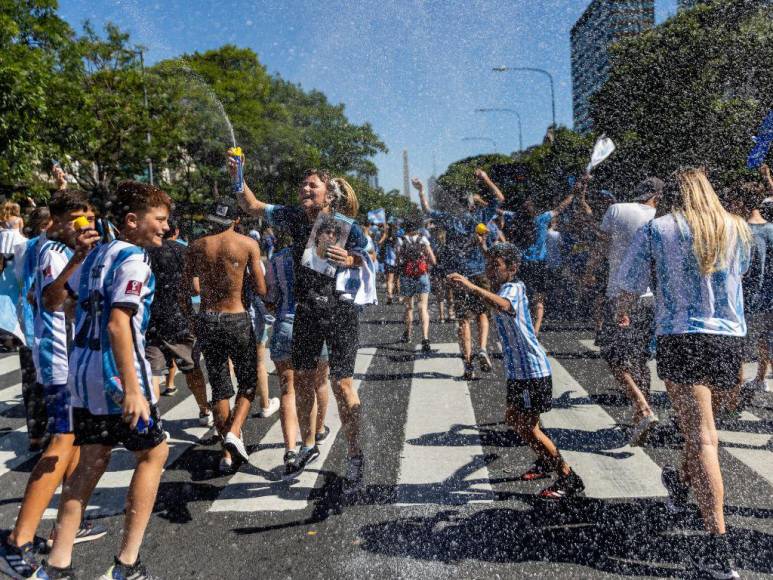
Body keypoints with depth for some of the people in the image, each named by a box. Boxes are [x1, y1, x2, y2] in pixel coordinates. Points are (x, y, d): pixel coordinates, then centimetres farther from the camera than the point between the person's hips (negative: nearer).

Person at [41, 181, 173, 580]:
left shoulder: (95, 254, 12)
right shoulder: (134, 260, -15)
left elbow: (56, 289, 26)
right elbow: (118, 325, -25)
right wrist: (132, 389, -28)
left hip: (83, 371, 8)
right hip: (117, 373, -8)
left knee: (91, 462, 15)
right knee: (153, 453, 8)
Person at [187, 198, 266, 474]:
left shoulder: (197, 246, 3)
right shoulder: (248, 244, -5)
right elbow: (261, 290, -6)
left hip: (206, 319, 3)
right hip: (236, 319, -3)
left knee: (219, 387, 12)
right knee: (248, 382, 15)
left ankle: (227, 454, 16)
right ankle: (234, 432, -7)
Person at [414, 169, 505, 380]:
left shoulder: (448, 218, 4)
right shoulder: (479, 216, 0)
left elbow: (427, 210, 22)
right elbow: (499, 198, 12)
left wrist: (421, 191, 31)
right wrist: (485, 179, 18)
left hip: (458, 276, 1)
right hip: (478, 273, -1)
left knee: (464, 320, 5)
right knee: (482, 314, 14)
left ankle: (468, 364, 4)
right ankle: (482, 349, -8)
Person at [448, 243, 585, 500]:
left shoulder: (514, 288, -19)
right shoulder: (505, 289, 12)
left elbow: (504, 305, -45)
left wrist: (472, 287, -54)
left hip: (532, 370, -10)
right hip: (518, 369, 10)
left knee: (528, 427, -5)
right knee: (513, 418, 22)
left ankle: (569, 479, 9)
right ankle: (546, 463, 42)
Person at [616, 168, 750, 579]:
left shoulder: (656, 229, 0)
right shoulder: (737, 230, 10)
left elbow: (630, 285, 4)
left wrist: (622, 314, 24)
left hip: (681, 339, -4)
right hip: (730, 340, 5)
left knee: (701, 436, -7)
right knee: (701, 419, 25)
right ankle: (683, 485, 47)